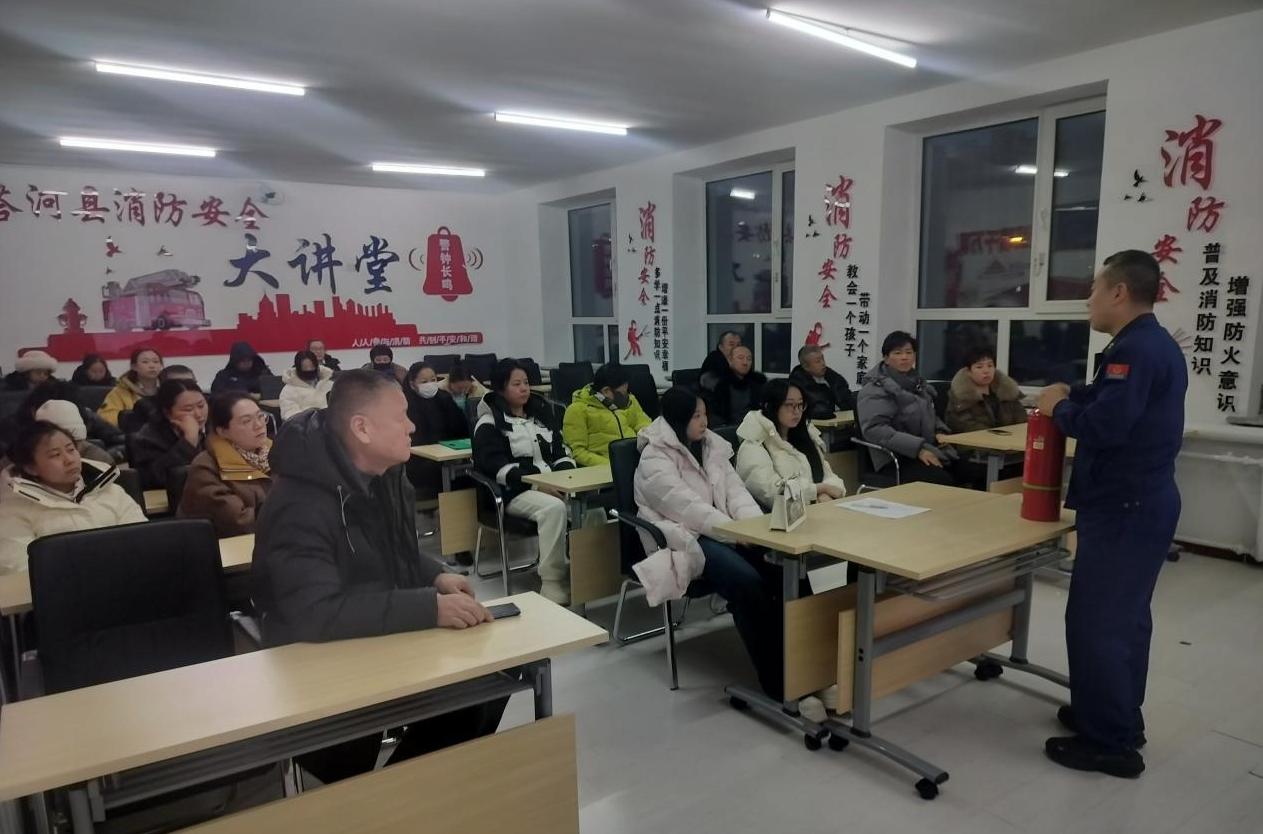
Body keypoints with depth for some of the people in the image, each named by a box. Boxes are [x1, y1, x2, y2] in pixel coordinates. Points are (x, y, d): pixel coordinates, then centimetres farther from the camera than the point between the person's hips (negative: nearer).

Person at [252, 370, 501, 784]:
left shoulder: (386, 476, 1)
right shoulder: (301, 505, -27)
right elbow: (316, 614, -38)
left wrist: (436, 577, -6)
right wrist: (431, 607, -38)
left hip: (388, 641, 7)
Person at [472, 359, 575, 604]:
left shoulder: (540, 411, 19)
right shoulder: (489, 423, 0)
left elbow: (561, 450, 19)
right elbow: (496, 467, -13)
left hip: (553, 484, 5)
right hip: (516, 491, -5)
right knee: (554, 508, -36)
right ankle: (553, 583, -30)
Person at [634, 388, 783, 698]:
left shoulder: (711, 447, 14)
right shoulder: (654, 459, -9)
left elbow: (735, 490, 8)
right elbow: (688, 508, -19)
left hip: (720, 533, 7)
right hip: (684, 540, -6)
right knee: (747, 581, -31)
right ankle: (775, 678, -21)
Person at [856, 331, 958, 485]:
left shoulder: (917, 383, 19)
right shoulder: (875, 389, -6)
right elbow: (874, 428, -20)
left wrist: (940, 431, 11)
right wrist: (918, 448, -25)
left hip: (931, 451, 8)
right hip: (896, 459, -7)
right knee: (943, 480, -31)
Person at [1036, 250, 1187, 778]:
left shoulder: (1136, 349, -20)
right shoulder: (1156, 345, 14)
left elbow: (1103, 425, -29)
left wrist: (1058, 407, -11)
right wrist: (1072, 396, -2)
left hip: (1123, 508, -11)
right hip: (1142, 502, 11)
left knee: (1096, 621, -3)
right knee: (1124, 616, 19)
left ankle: (1109, 743, 6)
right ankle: (1119, 719, 31)